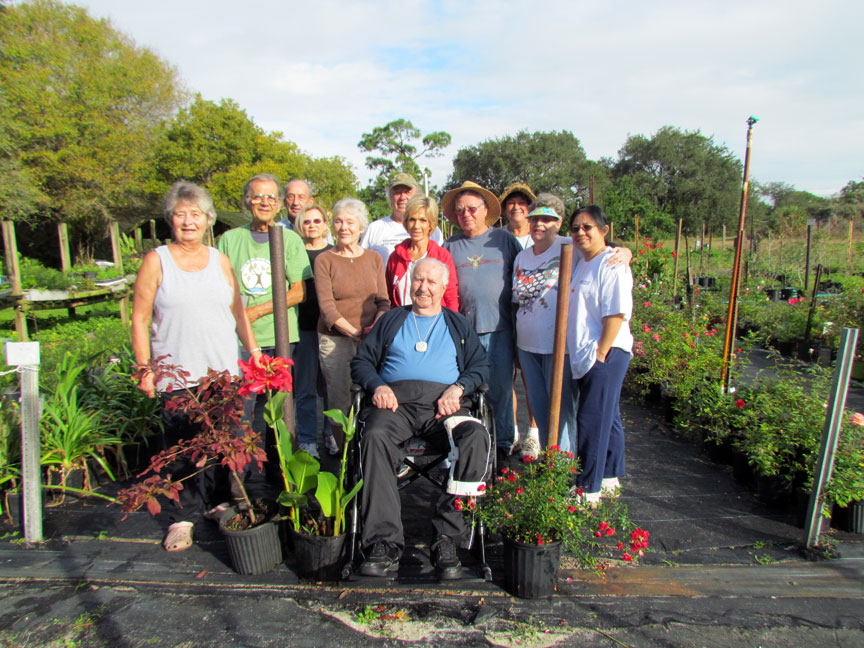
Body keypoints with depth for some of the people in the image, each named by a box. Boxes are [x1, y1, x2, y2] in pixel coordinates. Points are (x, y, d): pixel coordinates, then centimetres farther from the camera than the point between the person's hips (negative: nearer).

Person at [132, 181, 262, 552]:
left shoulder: (220, 260, 12)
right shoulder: (156, 262, 3)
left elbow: (237, 312, 18)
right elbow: (140, 319, 3)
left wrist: (253, 350, 12)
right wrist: (144, 369, -3)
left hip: (224, 372, 3)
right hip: (176, 375, -2)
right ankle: (183, 517, 15)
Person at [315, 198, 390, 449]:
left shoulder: (374, 259, 11)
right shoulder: (324, 260, 3)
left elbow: (383, 301, 8)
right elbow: (326, 306, -5)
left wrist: (376, 327, -11)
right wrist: (354, 332, -16)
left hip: (371, 339, 2)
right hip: (335, 339, -2)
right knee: (339, 399, 0)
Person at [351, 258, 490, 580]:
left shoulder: (458, 324, 26)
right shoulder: (391, 320, 26)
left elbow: (481, 365, 16)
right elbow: (362, 361, 19)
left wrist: (459, 387, -5)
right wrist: (377, 385, -2)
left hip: (443, 404, 0)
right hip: (396, 400, 0)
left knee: (476, 438, -32)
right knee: (375, 437, -35)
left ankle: (447, 537, -27)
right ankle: (384, 542, -32)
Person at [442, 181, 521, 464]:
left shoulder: (504, 239, 7)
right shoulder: (449, 246, 9)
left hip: (499, 327, -1)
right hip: (463, 330, 1)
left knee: (501, 388, 3)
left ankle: (503, 445, 17)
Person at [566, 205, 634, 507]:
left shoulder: (611, 264, -12)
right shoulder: (581, 264, 16)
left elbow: (617, 313, -19)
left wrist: (601, 353, -20)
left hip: (605, 355, -9)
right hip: (582, 356, 9)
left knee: (593, 421, -5)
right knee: (607, 417, 18)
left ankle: (588, 490, 5)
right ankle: (610, 478, 30)